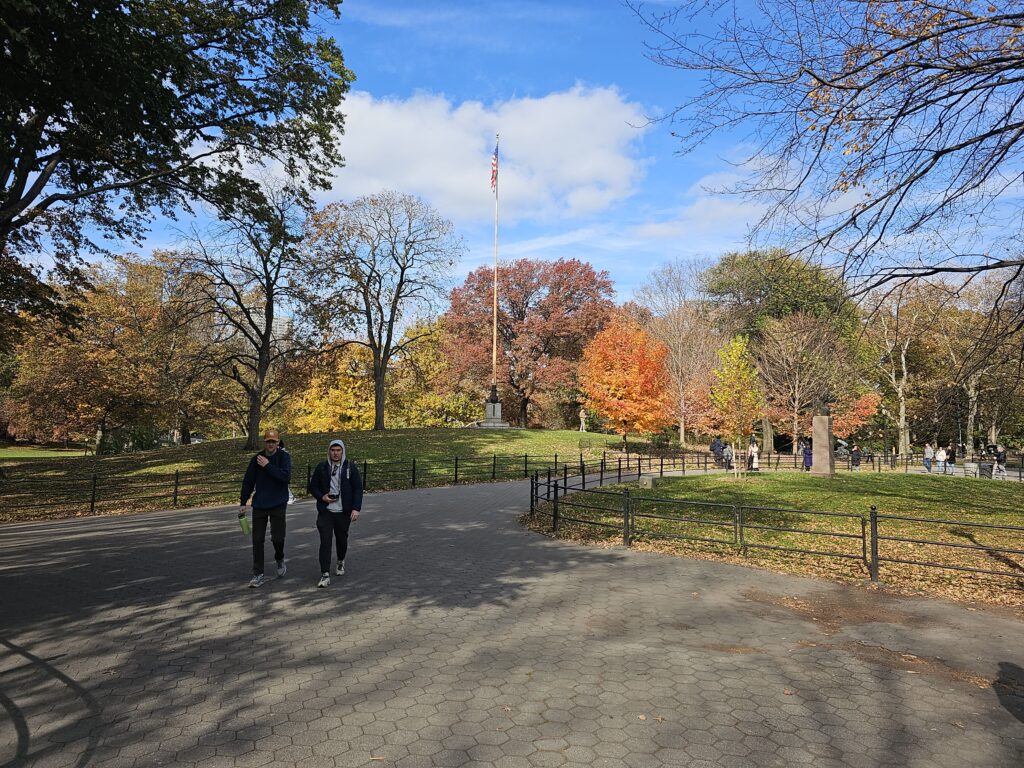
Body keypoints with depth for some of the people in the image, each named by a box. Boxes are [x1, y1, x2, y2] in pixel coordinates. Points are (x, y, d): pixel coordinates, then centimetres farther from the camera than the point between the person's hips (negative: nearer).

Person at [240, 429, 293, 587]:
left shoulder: (284, 457, -4)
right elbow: (248, 481, 9)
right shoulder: (256, 459, 4)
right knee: (257, 540, 2)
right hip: (259, 505, 3)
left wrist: (268, 466, -20)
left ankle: (280, 559, 27)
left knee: (277, 537, -5)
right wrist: (243, 503, 6)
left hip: (278, 504, -3)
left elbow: (286, 477, -19)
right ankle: (258, 575, 12)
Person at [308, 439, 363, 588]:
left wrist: (356, 508, -12)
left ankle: (341, 562, 42)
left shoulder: (350, 467, -2)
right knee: (325, 541, -8)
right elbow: (313, 486, 11)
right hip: (325, 511, 0)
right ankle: (325, 575, -6)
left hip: (344, 512, 0)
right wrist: (322, 497, -9)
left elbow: (358, 489, -2)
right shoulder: (322, 467, 2)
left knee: (342, 539, 14)